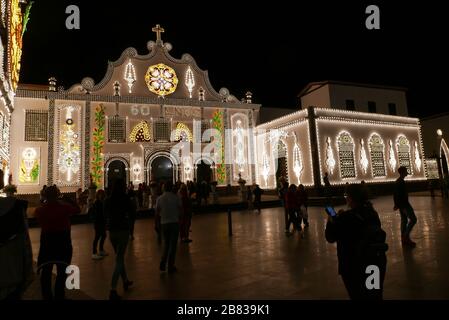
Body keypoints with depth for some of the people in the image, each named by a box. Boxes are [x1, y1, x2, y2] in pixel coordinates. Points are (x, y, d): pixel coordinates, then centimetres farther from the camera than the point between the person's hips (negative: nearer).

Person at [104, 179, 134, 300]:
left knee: (119, 257, 21)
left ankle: (125, 281, 37)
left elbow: (106, 214, 12)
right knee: (119, 259, 0)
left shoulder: (108, 200, -1)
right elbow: (133, 209, 0)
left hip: (112, 231, 5)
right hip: (123, 231, -5)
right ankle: (113, 290, -7)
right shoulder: (125, 199, -14)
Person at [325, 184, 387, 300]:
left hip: (355, 266, -6)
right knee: (375, 296, 23)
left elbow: (330, 237, -12)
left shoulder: (345, 218, -23)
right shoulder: (372, 213, -2)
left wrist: (331, 222, 5)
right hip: (377, 262, 6)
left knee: (359, 296, 13)